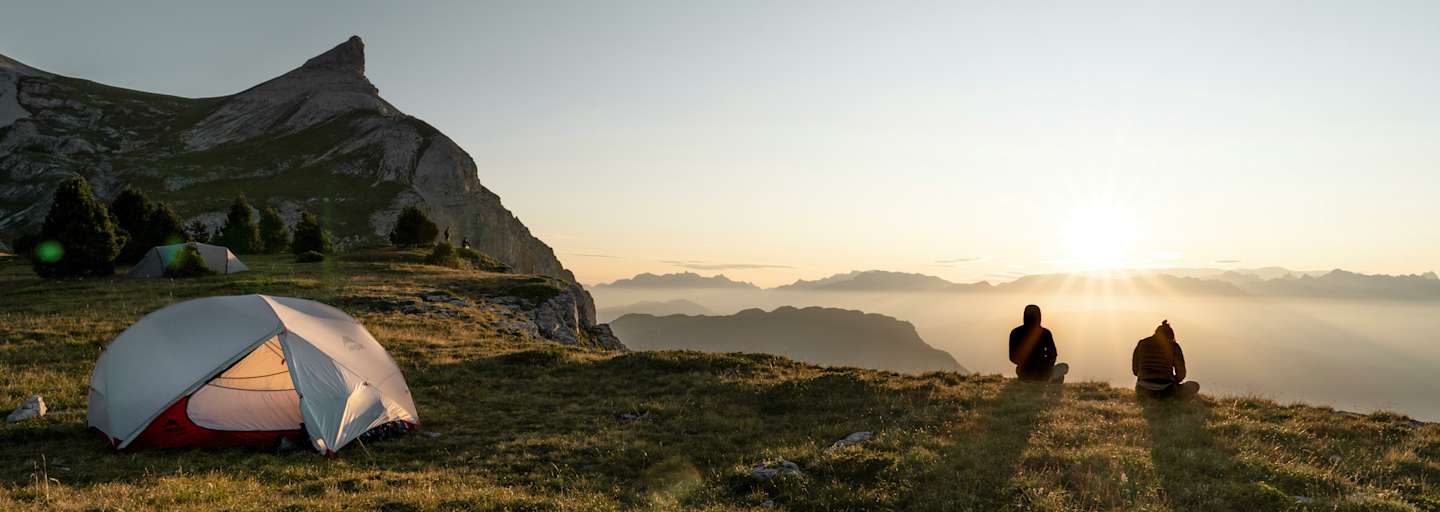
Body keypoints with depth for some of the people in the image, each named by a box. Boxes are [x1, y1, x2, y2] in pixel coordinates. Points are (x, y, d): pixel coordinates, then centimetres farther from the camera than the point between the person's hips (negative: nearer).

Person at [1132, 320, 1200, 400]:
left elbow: (1135, 370, 12)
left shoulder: (1141, 344, 8)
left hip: (1144, 391, 3)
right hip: (1166, 393, -3)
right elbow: (1181, 373, 0)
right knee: (1194, 386, 27)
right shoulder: (1173, 346, 0)